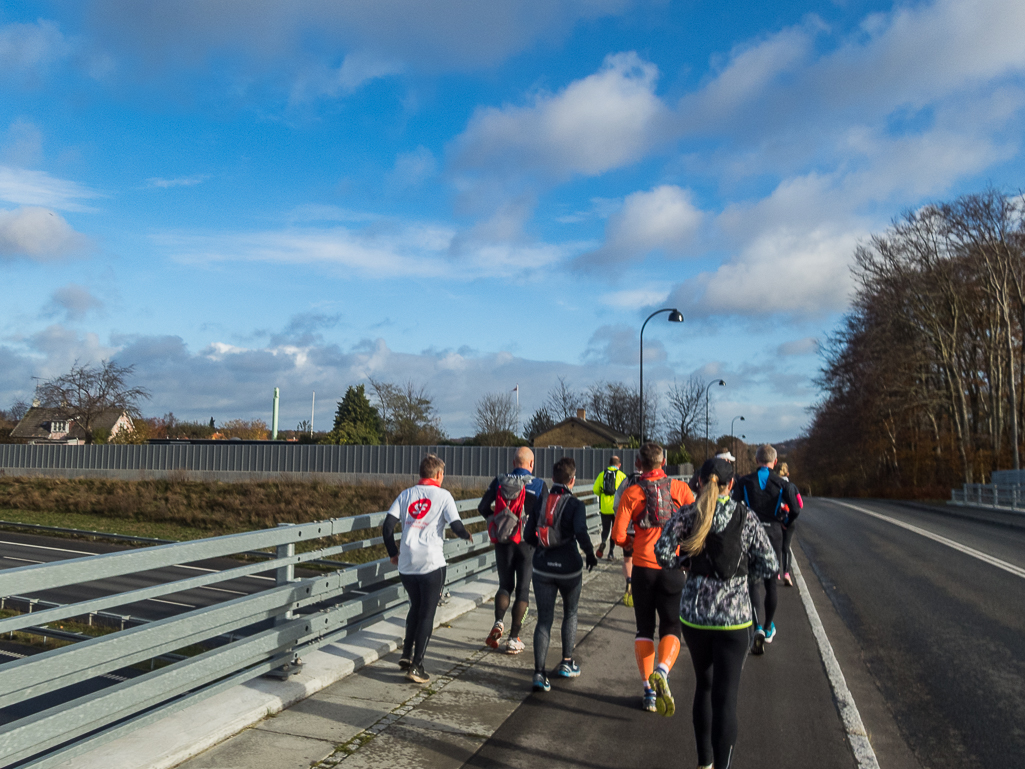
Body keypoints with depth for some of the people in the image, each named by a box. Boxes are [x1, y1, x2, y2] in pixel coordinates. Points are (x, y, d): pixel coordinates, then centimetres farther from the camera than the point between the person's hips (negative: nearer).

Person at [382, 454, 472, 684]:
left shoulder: (406, 495, 8)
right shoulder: (443, 496, -2)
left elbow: (387, 526, 1)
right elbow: (456, 526, -9)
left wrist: (393, 553, 14)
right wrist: (467, 535, 13)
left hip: (406, 564, 4)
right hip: (432, 564, -4)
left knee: (415, 608, 24)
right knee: (427, 614, 6)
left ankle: (407, 654, 20)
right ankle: (416, 666, 6)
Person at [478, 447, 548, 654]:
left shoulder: (499, 481, -1)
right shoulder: (539, 485, -7)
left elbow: (482, 508, 0)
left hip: (503, 542, 2)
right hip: (527, 542, -2)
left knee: (505, 585, 19)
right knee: (522, 590, 9)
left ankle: (498, 621, -5)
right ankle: (513, 639, 9)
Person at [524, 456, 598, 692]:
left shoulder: (540, 503, 0)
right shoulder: (576, 505, -11)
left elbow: (529, 536, 2)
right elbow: (581, 533, -25)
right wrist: (590, 555, -8)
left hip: (542, 569, 2)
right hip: (569, 569, -2)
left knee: (544, 619, 6)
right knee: (570, 613, 22)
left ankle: (539, 672, -4)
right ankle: (566, 663, 30)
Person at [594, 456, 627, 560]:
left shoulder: (602, 475, 3)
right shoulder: (622, 475, -3)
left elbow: (596, 490, 0)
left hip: (604, 507, 1)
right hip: (617, 507, -1)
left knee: (605, 528, 12)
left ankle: (603, 542, -18)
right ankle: (611, 552, 10)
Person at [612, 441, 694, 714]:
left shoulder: (632, 492, -1)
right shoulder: (680, 488, 1)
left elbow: (618, 535, -7)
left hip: (643, 567, 0)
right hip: (672, 568, 0)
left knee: (644, 628, 13)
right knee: (671, 628, 9)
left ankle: (649, 691, 9)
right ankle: (662, 671, -19)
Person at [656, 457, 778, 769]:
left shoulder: (687, 515, -3)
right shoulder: (746, 516, -4)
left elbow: (663, 552, -14)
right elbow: (769, 565, -5)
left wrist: (683, 563, 5)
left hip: (694, 612, 2)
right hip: (734, 615, -2)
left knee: (704, 685, 22)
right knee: (725, 696, 3)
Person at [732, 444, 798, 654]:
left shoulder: (744, 482, -2)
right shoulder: (781, 483, -2)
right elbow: (795, 508, -8)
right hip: (773, 534, 1)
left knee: (754, 584, 0)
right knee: (771, 583, 15)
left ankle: (758, 627, -20)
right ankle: (768, 628, 28)